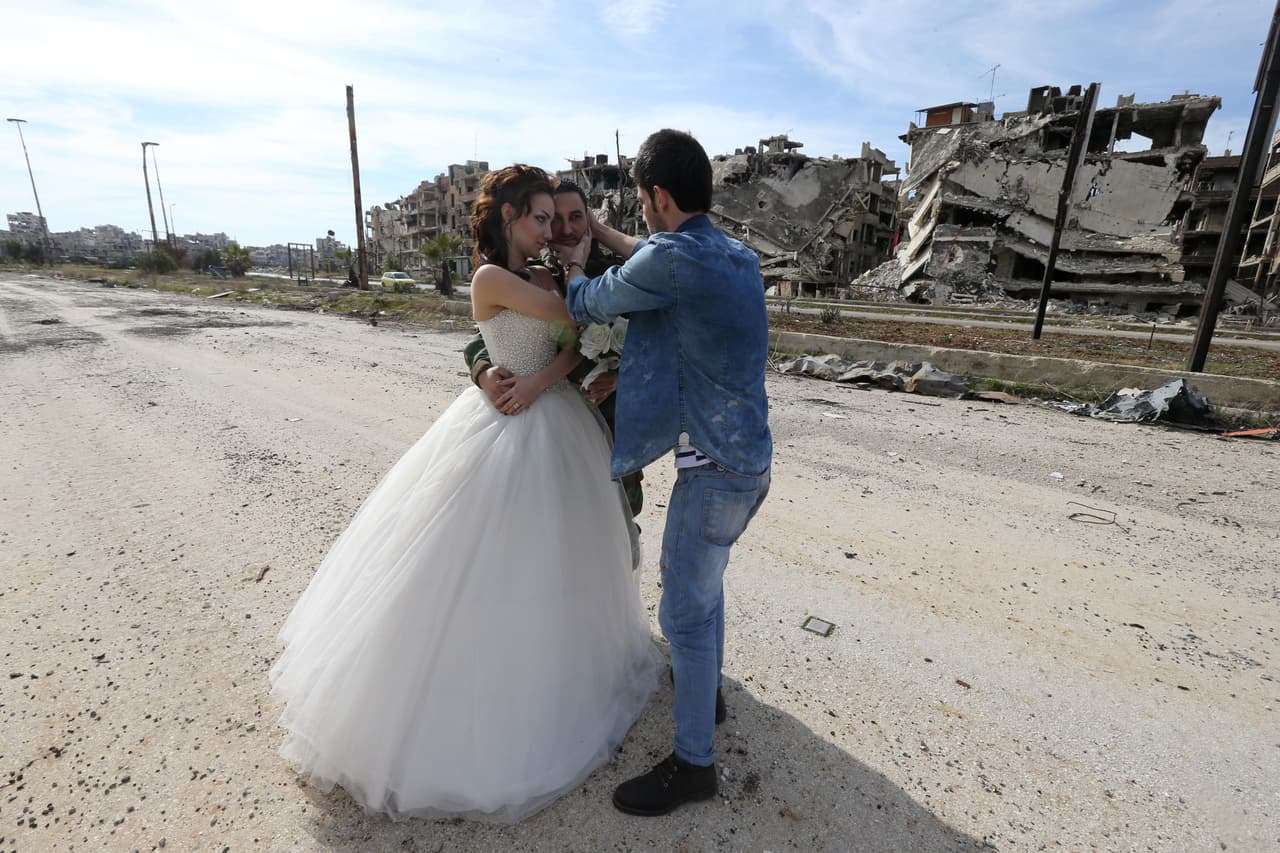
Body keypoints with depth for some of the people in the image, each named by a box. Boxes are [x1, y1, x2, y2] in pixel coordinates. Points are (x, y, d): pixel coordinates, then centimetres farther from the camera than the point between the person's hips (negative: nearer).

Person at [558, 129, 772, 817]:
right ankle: (705, 684, 49)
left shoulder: (672, 259, -20)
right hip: (749, 457, 9)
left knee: (683, 610, 5)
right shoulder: (737, 257, 7)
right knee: (697, 576, 27)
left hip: (715, 469, -9)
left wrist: (576, 261, 16)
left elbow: (586, 307, -5)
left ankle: (694, 762, 24)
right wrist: (599, 230, 30)